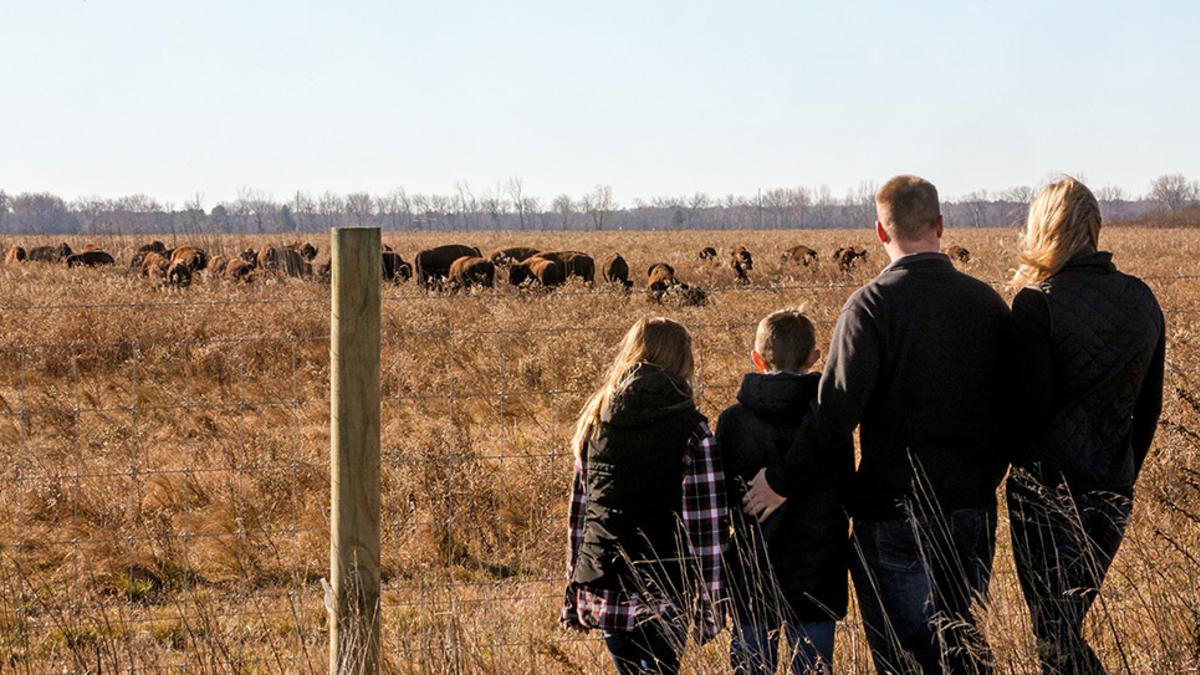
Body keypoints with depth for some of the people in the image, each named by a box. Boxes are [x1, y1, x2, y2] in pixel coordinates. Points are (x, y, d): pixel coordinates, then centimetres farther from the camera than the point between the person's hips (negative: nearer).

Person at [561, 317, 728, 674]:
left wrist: (573, 591, 18)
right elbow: (707, 523, -8)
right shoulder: (692, 431, -6)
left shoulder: (595, 421, 8)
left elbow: (579, 510, 11)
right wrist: (709, 603, -2)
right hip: (662, 597, -5)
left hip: (601, 593, 5)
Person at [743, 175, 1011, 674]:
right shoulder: (987, 302, 3)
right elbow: (1008, 403, 10)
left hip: (894, 515, -5)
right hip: (973, 510, 5)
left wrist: (782, 480, -10)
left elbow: (837, 408, -19)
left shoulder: (871, 305, -13)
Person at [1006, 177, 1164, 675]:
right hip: (1114, 491, 6)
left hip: (1048, 485, -6)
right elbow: (1149, 408, 11)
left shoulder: (1037, 303, -12)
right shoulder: (1142, 299, 7)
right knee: (1068, 625, 18)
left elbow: (1031, 405, -15)